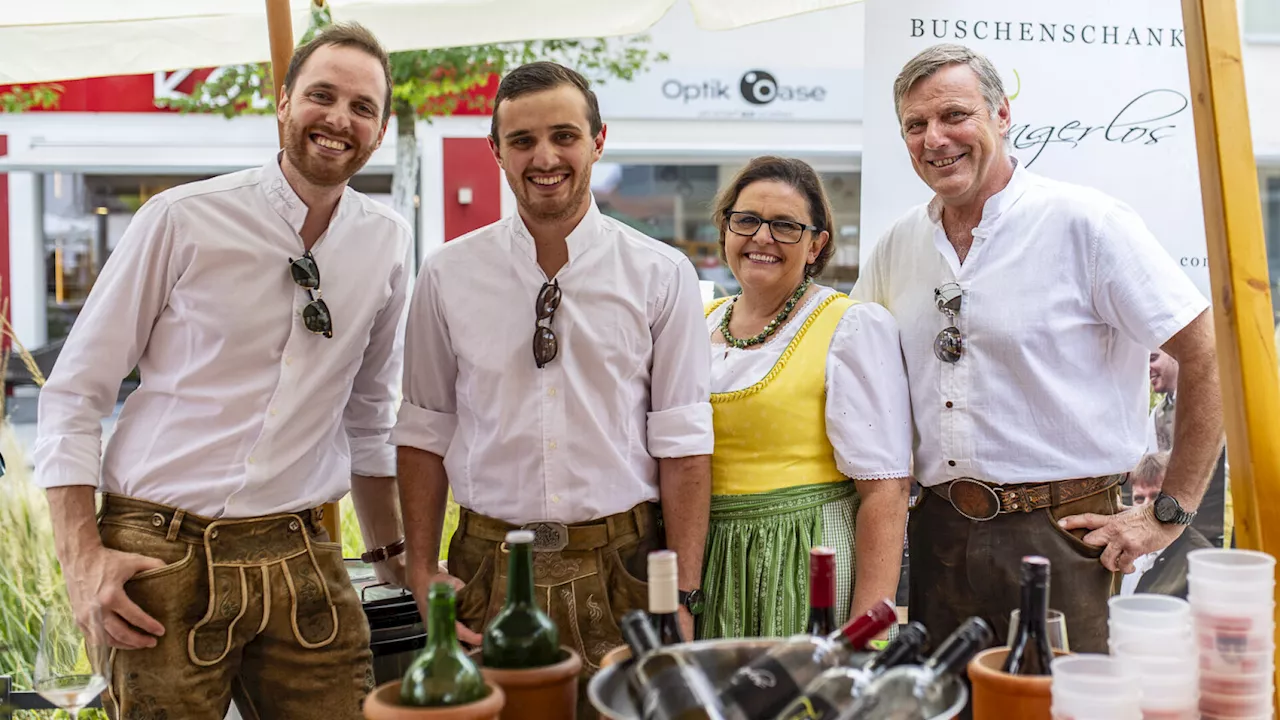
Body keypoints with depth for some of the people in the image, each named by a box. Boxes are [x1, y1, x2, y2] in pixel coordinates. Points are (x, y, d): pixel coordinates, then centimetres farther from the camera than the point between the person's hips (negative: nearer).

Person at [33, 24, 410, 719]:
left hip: (298, 559, 4)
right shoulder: (183, 219, -7)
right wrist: (82, 559, -10)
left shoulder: (387, 243, 5)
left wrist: (393, 555, 19)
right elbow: (73, 394, -2)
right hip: (164, 555, -3)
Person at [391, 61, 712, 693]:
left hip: (620, 569, -1)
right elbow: (425, 431, 7)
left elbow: (683, 441, -3)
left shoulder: (662, 275, -2)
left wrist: (683, 597, -7)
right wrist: (423, 570, 1)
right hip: (488, 569, 1)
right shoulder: (447, 275, 2)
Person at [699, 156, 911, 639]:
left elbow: (884, 490, -13)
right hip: (710, 565, 5)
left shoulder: (853, 327, -6)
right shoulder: (702, 325, 11)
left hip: (808, 563, -5)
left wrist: (867, 632, -19)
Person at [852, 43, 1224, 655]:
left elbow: (1209, 355, -9)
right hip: (937, 534, 5)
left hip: (1059, 536, -5)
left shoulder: (1086, 222, -9)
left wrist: (1169, 514, -8)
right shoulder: (898, 246, 8)